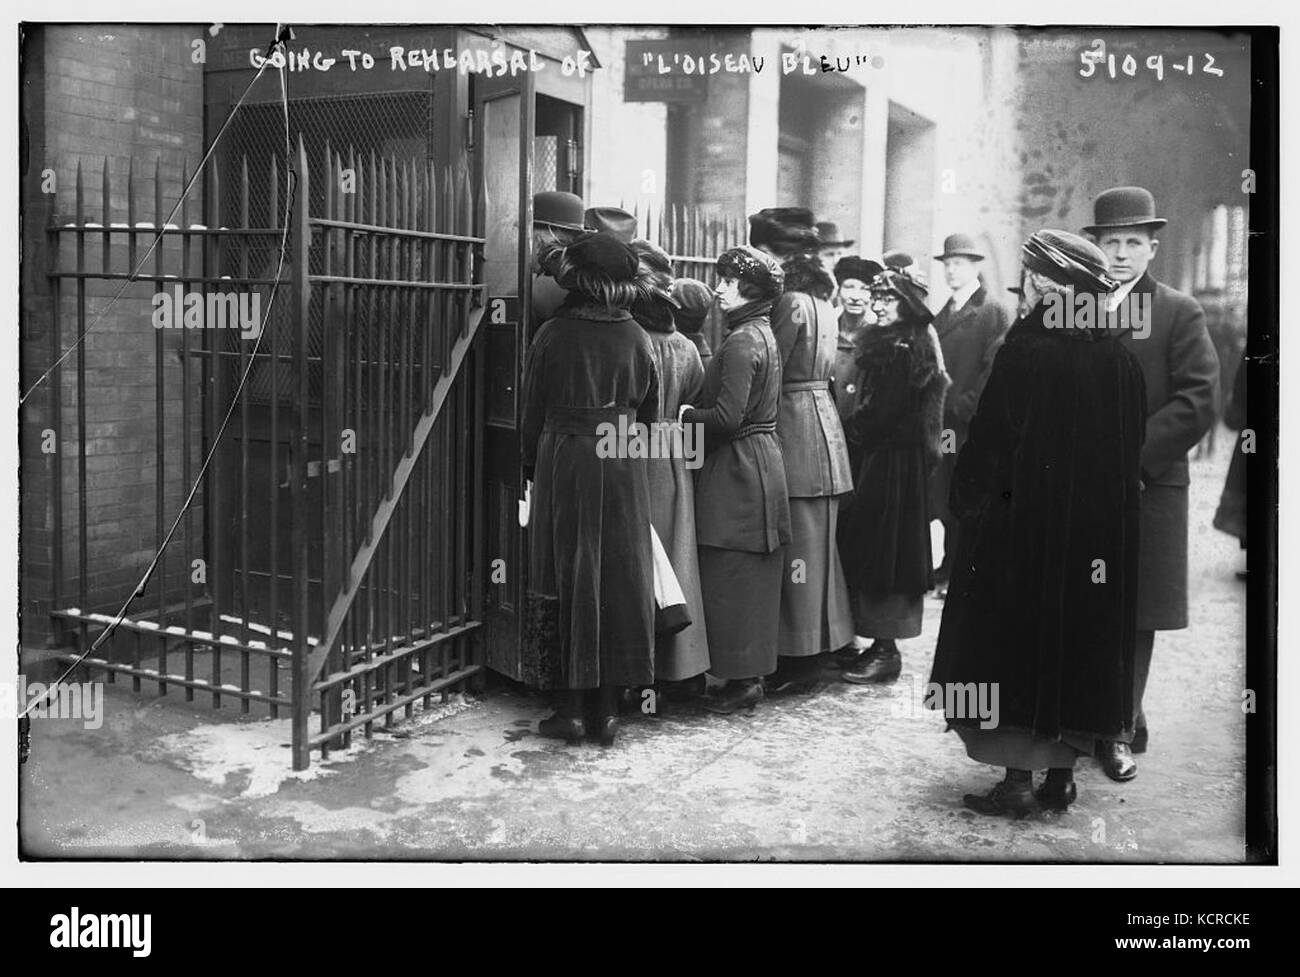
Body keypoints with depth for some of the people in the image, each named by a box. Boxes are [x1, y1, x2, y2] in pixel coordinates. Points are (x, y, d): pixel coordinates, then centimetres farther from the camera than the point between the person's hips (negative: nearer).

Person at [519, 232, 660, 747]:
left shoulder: (553, 334, -6)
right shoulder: (636, 338, 1)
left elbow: (533, 411, -1)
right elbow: (650, 413, 7)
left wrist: (532, 465, 11)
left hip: (564, 463, -2)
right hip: (623, 469, 2)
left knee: (567, 581, 6)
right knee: (620, 581, 8)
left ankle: (572, 708, 9)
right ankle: (609, 708, 12)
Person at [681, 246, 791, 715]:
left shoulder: (741, 342, -17)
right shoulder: (763, 334, 13)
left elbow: (727, 417, -23)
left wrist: (686, 413, -8)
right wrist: (699, 410, 13)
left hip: (736, 471, -10)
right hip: (763, 461, 10)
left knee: (730, 580, -2)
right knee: (755, 580, 14)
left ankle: (742, 680, 4)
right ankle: (753, 672, 22)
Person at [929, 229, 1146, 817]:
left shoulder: (1026, 349, -15)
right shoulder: (1117, 357, 0)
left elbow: (992, 438, -14)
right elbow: (1132, 445, 6)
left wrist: (969, 499, -2)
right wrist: (1103, 497, 15)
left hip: (1024, 521, -5)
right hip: (1100, 527, 5)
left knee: (1017, 640, 6)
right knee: (1079, 637, 14)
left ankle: (1018, 781, 8)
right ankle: (1062, 774, 21)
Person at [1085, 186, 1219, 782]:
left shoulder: (1179, 314, 3)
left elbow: (1199, 399, -6)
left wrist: (1134, 454, -15)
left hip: (1146, 487, -2)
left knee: (1133, 619, 3)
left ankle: (1119, 732, 14)